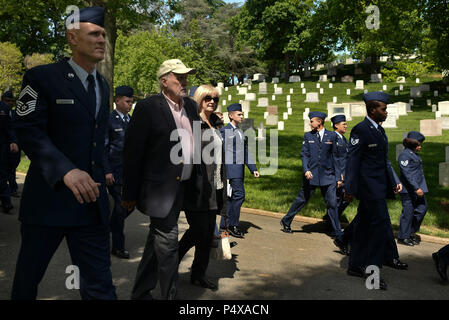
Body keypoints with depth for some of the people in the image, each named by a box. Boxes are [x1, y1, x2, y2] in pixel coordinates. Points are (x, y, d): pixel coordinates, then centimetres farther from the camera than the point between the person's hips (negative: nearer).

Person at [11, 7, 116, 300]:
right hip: (49, 196, -4)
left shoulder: (103, 85, 15)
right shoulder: (42, 77, -5)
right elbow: (28, 131, -14)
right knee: (29, 276, 15)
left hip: (93, 200, 5)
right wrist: (66, 171, -28)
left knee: (100, 284, 5)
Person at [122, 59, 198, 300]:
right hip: (160, 189, -7)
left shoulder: (191, 106, 10)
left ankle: (140, 293, 33)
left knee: (156, 243, 17)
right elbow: (132, 152, -11)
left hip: (182, 188, 7)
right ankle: (169, 295, 12)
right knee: (167, 244, -3)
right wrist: (130, 194, -11)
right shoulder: (147, 107, -11)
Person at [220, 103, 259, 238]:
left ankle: (224, 225, 17)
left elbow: (246, 153, 21)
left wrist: (253, 169, 13)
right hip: (231, 168, -8)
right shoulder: (224, 131, -4)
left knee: (232, 197, 10)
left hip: (239, 169, 8)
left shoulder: (241, 133, 20)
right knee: (239, 194, -15)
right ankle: (232, 224, -7)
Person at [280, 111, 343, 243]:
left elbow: (335, 157, 6)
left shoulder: (332, 136, 5)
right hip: (311, 174, 0)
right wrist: (306, 170, -16)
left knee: (332, 203, 0)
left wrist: (338, 177, 4)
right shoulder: (308, 136, 7)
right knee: (302, 199, 7)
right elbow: (304, 154, 1)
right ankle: (286, 221, 25)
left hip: (328, 175, 0)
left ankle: (337, 231, 11)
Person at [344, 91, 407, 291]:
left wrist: (394, 181, 19)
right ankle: (372, 267, 2)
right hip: (369, 184, -9)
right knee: (381, 222, -8)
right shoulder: (360, 130, -12)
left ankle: (356, 266, 23)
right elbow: (353, 160, -14)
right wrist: (350, 188, -15)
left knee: (364, 224, 13)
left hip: (378, 184, 9)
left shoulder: (379, 130, 16)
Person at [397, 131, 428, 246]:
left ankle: (411, 231, 22)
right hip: (408, 189, -9)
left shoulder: (415, 154, 16)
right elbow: (407, 174, -20)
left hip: (418, 188, 9)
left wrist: (420, 187, 23)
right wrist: (416, 188, -24)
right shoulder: (404, 155, -14)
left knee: (422, 208, 9)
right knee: (408, 212, -3)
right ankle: (403, 237, 8)